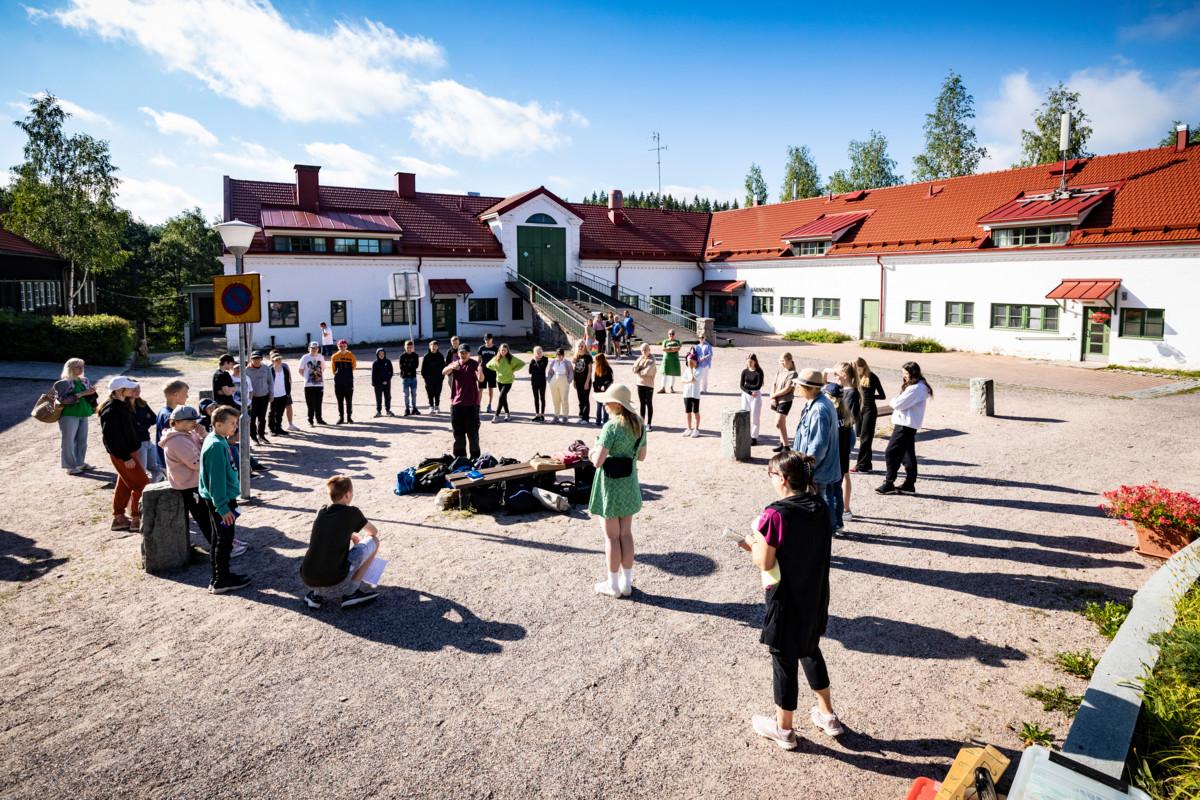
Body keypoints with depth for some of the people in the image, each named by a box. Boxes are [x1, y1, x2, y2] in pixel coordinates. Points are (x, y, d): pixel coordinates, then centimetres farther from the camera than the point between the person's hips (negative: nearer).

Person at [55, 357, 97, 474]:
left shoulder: (84, 381, 10)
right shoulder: (64, 383, -8)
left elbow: (90, 398, 15)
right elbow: (64, 399, -19)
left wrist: (92, 393, -8)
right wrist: (82, 394, -23)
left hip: (83, 414, 6)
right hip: (69, 415, -6)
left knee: (82, 440, 10)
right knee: (69, 441, 0)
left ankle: (80, 462, 23)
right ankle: (70, 466, 8)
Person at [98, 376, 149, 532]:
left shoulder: (122, 405, 8)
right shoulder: (111, 410, -22)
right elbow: (111, 437, -23)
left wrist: (132, 451, 16)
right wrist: (126, 458, -21)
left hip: (128, 451, 10)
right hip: (121, 454, -10)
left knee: (124, 485, 17)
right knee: (141, 484, -5)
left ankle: (119, 518, 27)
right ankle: (136, 519, 4)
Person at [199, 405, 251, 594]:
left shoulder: (219, 440, 7)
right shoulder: (216, 446, -23)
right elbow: (216, 480, -24)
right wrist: (223, 508, -22)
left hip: (223, 499, 10)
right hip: (221, 501, -10)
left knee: (220, 539, 18)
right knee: (224, 541, 1)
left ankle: (221, 575, 30)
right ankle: (220, 582, 10)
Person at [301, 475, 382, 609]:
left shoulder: (321, 511, 11)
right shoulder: (352, 512, -2)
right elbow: (374, 532, 17)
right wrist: (362, 539, 38)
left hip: (307, 579, 6)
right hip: (334, 580, -6)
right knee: (374, 541, 9)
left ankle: (316, 594, 17)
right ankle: (351, 592, 6)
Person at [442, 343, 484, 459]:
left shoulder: (474, 364, -6)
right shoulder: (454, 363, 7)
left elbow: (481, 379, -23)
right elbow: (444, 372, -14)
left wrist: (480, 372, -47)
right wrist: (452, 367, -36)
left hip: (471, 403, -4)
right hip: (456, 403, 4)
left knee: (472, 432, -1)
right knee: (458, 432, 12)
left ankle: (475, 456, 6)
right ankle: (459, 456, 24)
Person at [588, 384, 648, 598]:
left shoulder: (611, 427, -22)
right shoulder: (639, 424, 1)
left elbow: (598, 461, -25)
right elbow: (641, 456, 12)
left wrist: (593, 451, -5)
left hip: (610, 485, -7)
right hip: (630, 484, 7)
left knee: (611, 536, 6)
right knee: (626, 534, 15)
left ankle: (613, 585, 17)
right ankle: (627, 583, 24)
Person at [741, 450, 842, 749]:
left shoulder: (775, 515, -25)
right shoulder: (819, 507, -3)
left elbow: (765, 563, -20)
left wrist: (752, 544, -1)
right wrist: (761, 544, 5)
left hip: (786, 602, -7)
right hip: (815, 598, 7)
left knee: (784, 661, 10)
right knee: (810, 651, 26)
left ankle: (783, 728, 28)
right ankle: (827, 715, 40)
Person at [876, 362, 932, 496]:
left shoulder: (916, 388, -18)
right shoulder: (918, 387, 16)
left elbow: (898, 403, -21)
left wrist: (893, 402, -1)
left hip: (905, 426, -11)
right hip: (907, 425, 11)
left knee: (891, 453, -7)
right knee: (907, 455, 14)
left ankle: (889, 484, -3)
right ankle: (909, 485, 20)